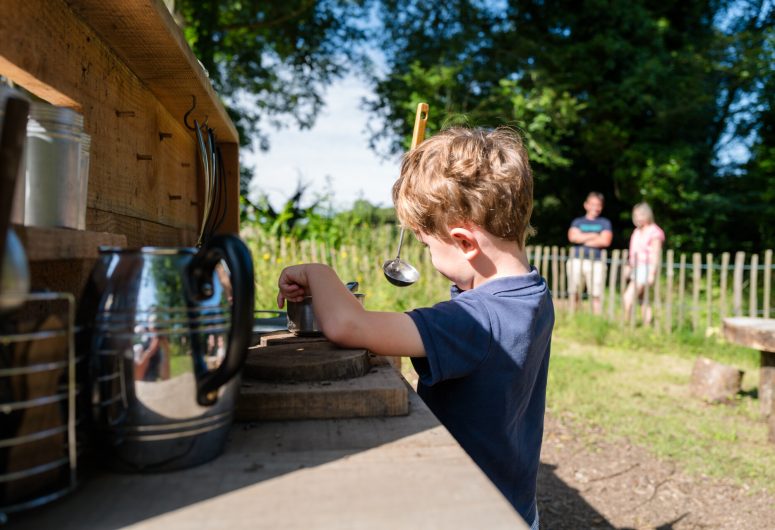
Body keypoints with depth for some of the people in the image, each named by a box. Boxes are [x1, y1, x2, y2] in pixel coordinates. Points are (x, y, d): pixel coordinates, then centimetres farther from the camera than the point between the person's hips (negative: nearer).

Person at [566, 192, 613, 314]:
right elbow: (572, 237, -2)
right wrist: (594, 235, 0)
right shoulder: (578, 221, 17)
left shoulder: (605, 223, 14)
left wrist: (583, 238, 0)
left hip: (596, 262, -1)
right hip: (576, 260, 1)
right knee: (574, 294, -1)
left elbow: (605, 241, -3)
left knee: (596, 295, -7)